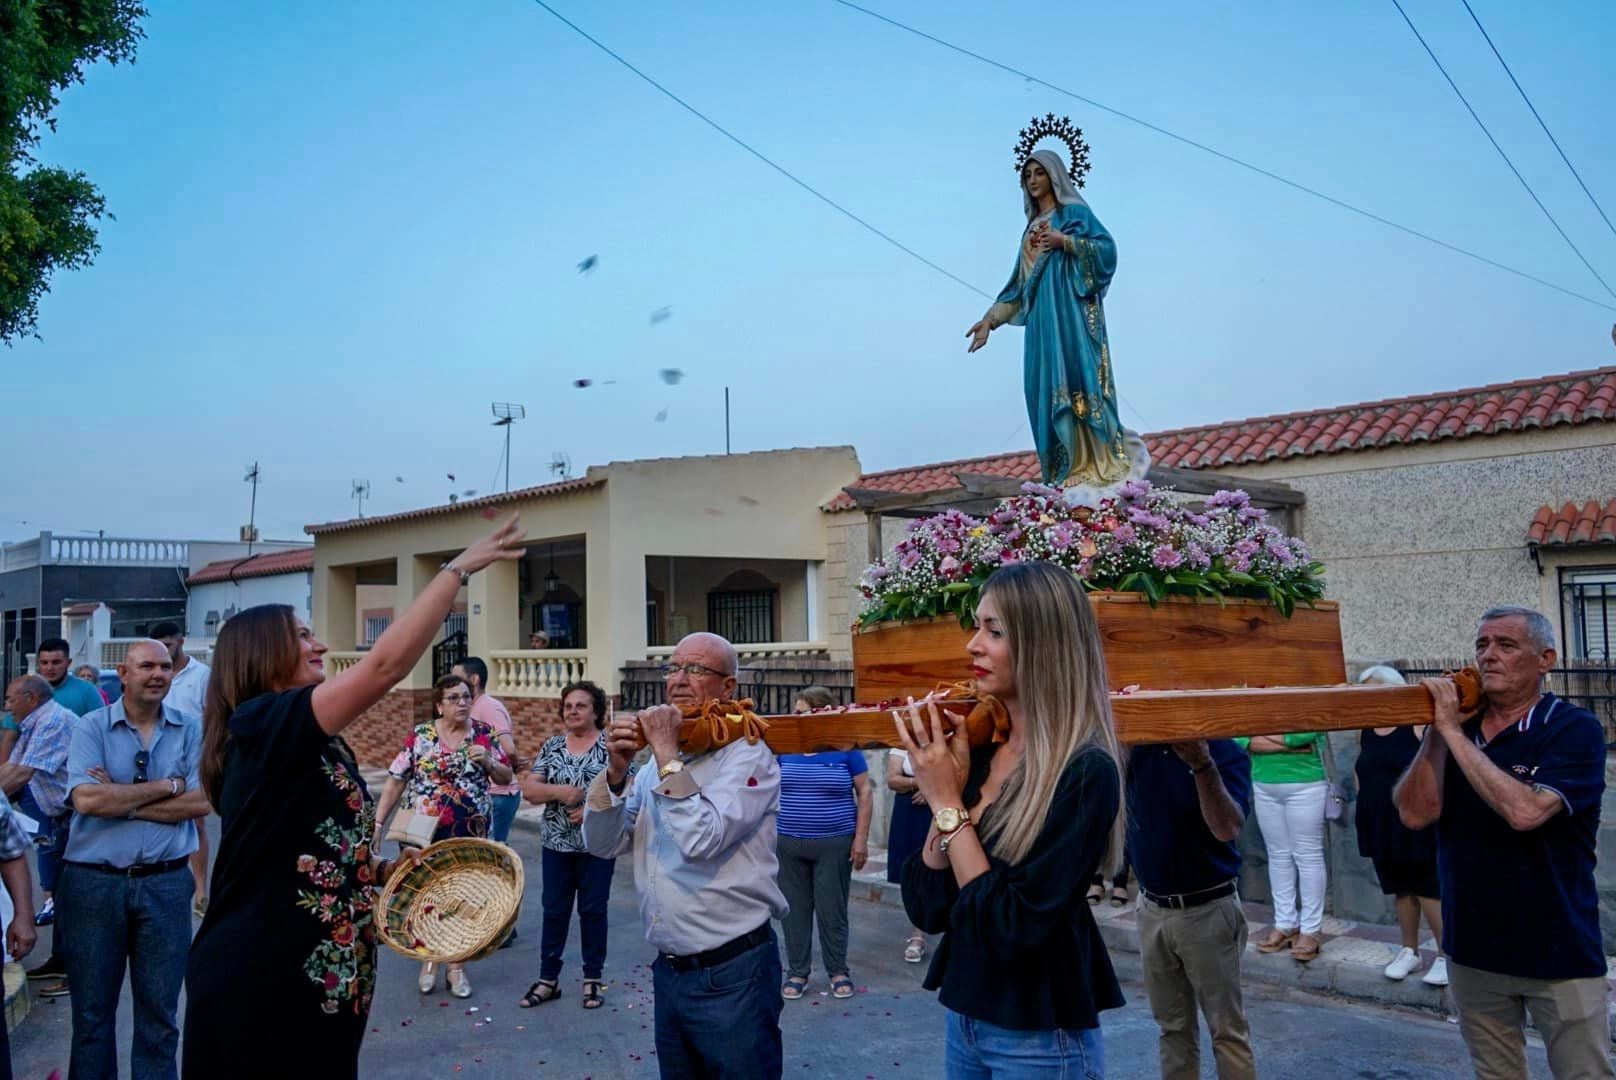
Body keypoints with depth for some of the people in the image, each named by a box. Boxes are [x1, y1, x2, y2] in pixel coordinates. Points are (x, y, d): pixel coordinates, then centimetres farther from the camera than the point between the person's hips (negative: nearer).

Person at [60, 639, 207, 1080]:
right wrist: (167, 786, -12)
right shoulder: (91, 727, -3)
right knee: (92, 1008, 14)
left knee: (160, 1010, 12)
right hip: (93, 882, 0)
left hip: (165, 883, 1)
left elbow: (201, 802, -10)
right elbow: (86, 799, -17)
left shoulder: (191, 730, 0)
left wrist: (120, 800, -12)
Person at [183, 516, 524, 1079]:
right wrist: (460, 567, -21)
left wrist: (383, 869, 6)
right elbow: (387, 664, -26)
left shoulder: (319, 746, 11)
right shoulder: (262, 725, -16)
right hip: (257, 990, -9)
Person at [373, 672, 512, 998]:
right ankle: (429, 961, 28)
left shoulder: (485, 734, -1)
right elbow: (395, 781, -2)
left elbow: (506, 779, 4)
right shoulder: (420, 735, -4)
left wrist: (487, 761, -16)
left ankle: (457, 967, 21)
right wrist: (378, 823, -7)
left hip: (470, 835, 1)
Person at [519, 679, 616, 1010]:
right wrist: (557, 790, -17)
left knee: (593, 910, 7)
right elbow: (528, 789, 1)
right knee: (554, 911, 9)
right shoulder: (552, 746, 6)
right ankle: (548, 979, 19)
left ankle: (593, 979, 19)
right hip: (556, 845, 3)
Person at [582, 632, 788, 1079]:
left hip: (731, 974, -7)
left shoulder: (749, 757, -12)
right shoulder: (657, 762, 9)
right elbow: (602, 844, 4)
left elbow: (701, 841, -26)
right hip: (668, 970, 7)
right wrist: (616, 769, -11)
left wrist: (668, 757, -21)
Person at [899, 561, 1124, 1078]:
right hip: (963, 1018, 7)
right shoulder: (979, 753, -1)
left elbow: (1014, 928, -25)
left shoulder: (1085, 773, -21)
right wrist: (946, 788, -14)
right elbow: (927, 909, -3)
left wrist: (948, 804, -20)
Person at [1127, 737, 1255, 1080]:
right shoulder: (1138, 747, 1)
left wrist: (1203, 766, -39)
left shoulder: (1226, 754, -14)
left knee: (1227, 1029, 5)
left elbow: (1228, 829, -26)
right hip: (1151, 908, 4)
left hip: (1207, 909, -4)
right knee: (1172, 1025, 15)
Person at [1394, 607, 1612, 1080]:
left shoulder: (1574, 729, -12)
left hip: (1557, 951, -4)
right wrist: (1436, 730, -16)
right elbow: (1415, 813, -9)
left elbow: (1524, 811, -28)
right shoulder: (1457, 725, 2)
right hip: (1471, 948, 4)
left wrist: (1453, 732, -24)